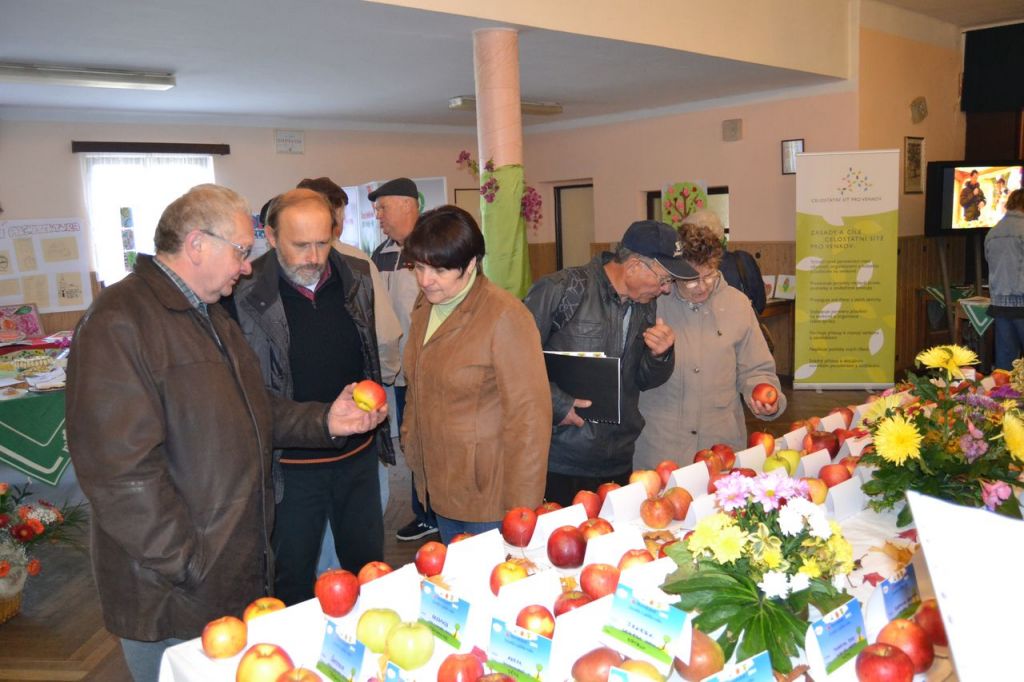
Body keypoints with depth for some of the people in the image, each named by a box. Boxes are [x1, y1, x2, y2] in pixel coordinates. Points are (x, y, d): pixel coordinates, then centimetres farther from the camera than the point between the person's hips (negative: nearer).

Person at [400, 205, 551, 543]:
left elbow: (528, 414, -20)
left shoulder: (505, 316, -19)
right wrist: (410, 439, 11)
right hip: (439, 488, 7)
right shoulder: (425, 306, 6)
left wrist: (520, 509, -18)